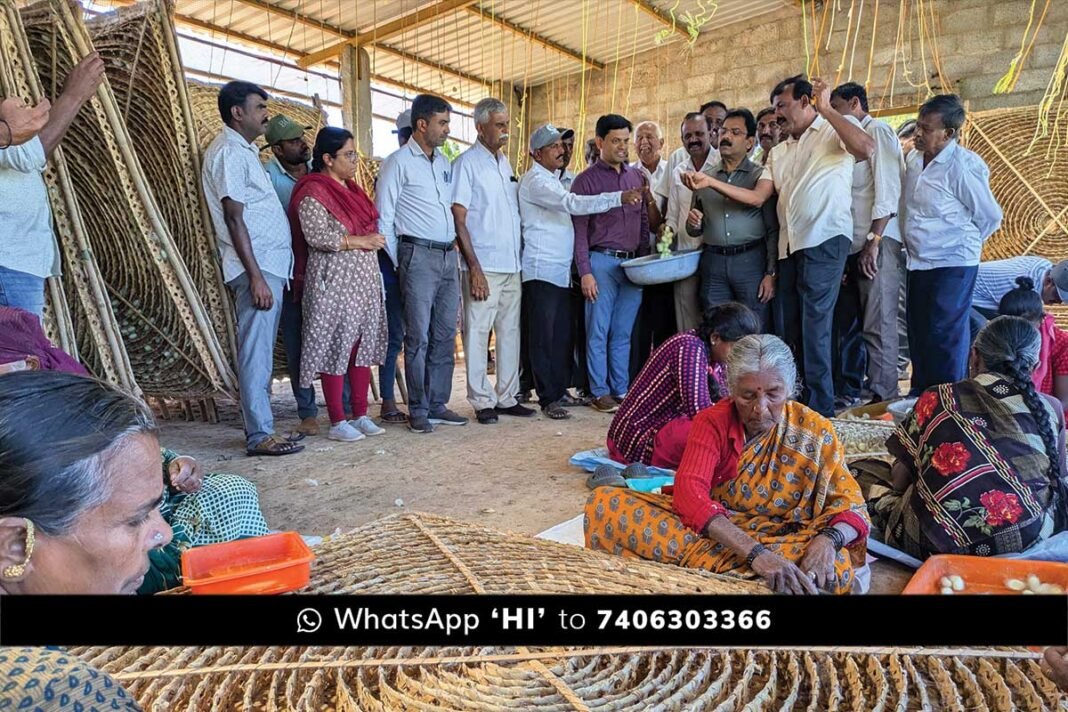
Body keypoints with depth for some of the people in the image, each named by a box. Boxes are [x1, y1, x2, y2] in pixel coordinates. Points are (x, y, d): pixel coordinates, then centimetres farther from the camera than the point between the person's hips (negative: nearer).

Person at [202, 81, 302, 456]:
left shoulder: (244, 150, 22)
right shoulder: (229, 152, -8)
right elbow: (234, 218, -16)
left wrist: (265, 273, 18)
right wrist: (255, 276, -21)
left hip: (270, 264, 10)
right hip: (257, 268, -10)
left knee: (261, 352, 12)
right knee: (256, 352, -8)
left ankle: (259, 426, 19)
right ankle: (260, 435, -3)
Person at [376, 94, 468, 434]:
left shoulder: (445, 163, 17)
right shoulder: (398, 163, -2)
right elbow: (384, 218, -4)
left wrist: (456, 252, 12)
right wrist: (399, 263, -5)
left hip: (449, 256, 7)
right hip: (419, 256, -6)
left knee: (445, 335, 7)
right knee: (419, 337, -4)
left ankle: (438, 405, 17)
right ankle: (418, 411, 6)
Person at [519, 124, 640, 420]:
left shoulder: (552, 180, 22)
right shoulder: (536, 180, -8)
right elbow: (572, 203, -21)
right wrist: (618, 197, -26)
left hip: (561, 270, 9)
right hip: (541, 270, -9)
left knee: (562, 336, 10)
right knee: (543, 337, -5)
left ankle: (560, 390, 18)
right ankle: (548, 398, 0)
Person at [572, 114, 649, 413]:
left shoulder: (636, 176, 15)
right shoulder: (586, 180, 0)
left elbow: (644, 222, 17)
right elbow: (579, 230, -4)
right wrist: (585, 272, -11)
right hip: (602, 262, -4)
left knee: (623, 333, 8)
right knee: (598, 332, 0)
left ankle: (621, 390, 17)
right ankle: (600, 392, 9)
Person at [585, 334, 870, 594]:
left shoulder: (814, 430, -5)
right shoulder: (712, 421, -8)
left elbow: (850, 502, -5)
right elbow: (688, 490, -23)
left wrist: (827, 539, -30)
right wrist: (754, 552, -37)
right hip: (708, 531, -1)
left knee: (837, 567, -34)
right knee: (605, 502, -21)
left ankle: (698, 561, -26)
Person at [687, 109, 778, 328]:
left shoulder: (760, 176, 3)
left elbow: (773, 230, -1)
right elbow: (694, 231, 19)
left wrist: (771, 273, -9)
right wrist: (693, 224, -4)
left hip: (751, 261, -3)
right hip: (713, 262, 3)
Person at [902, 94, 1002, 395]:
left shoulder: (963, 166, -16)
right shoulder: (914, 158, 4)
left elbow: (990, 217, -7)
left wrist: (963, 243, 4)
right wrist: (913, 243, 14)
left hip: (952, 264, -7)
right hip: (918, 262, 7)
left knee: (945, 333, -3)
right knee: (918, 331, 13)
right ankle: (920, 394, 27)